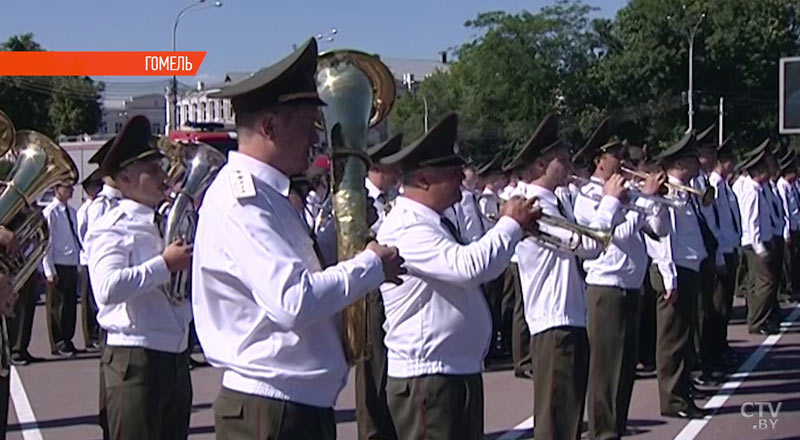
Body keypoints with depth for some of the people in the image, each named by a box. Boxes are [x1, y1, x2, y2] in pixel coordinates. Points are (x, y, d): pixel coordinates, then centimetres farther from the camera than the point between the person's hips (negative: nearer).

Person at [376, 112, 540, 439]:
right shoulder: (405, 228, -19)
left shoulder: (437, 223, 14)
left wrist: (514, 229, 9)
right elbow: (469, 266, -31)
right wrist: (510, 224, -16)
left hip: (462, 371, 10)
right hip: (427, 377, -10)